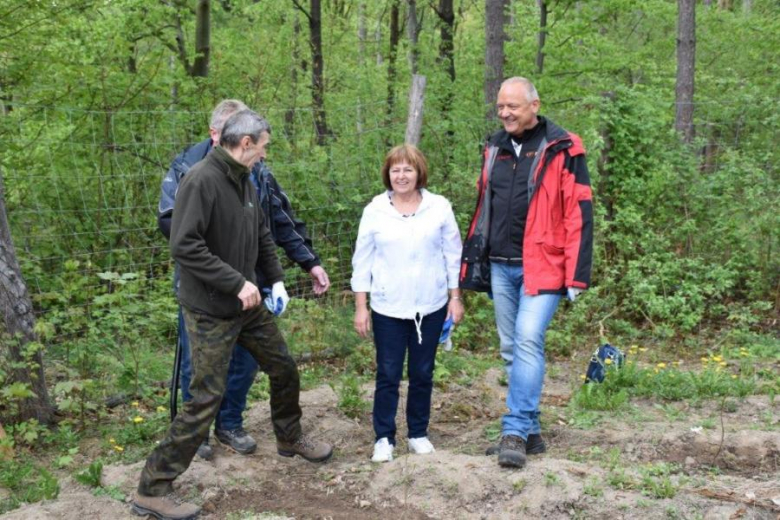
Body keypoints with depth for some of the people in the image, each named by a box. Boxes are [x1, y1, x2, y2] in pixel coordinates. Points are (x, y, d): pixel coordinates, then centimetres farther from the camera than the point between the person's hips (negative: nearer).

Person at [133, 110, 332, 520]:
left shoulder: (245, 181, 7)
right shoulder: (201, 180, -20)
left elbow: (262, 236, 17)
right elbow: (184, 245, -27)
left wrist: (276, 280, 6)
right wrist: (237, 283, -26)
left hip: (247, 304, 9)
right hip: (210, 312, -8)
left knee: (284, 368, 19)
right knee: (206, 397, -6)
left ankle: (290, 439, 45)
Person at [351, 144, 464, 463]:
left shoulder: (439, 207, 0)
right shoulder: (375, 211, 0)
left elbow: (453, 255, 5)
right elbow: (362, 260, 3)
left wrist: (455, 297, 4)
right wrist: (360, 307, 1)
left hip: (430, 307, 1)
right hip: (388, 309, -1)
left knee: (422, 374, 11)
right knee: (388, 375, 3)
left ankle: (419, 434, 25)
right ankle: (384, 438, 14)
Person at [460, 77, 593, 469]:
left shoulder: (562, 150, -6)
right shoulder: (495, 148, 12)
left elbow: (579, 215, -9)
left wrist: (576, 275, -13)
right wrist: (472, 262, 14)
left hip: (541, 266, -6)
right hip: (500, 267, 6)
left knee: (528, 342, -16)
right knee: (512, 350, 10)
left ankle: (515, 432, -11)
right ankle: (530, 430, 20)